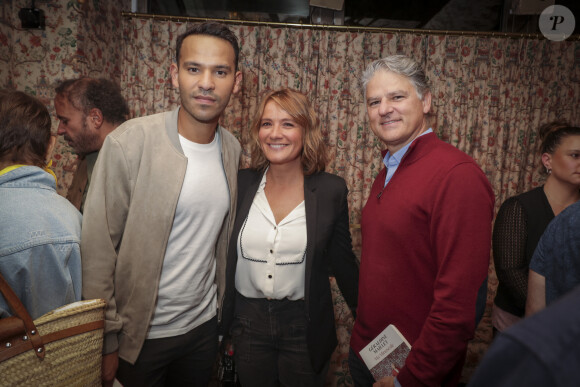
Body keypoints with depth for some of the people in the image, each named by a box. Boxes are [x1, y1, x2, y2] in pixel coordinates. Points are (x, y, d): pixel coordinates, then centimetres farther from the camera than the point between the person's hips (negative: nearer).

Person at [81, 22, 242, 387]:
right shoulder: (129, 143, -18)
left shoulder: (232, 148, -2)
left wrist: (226, 315, 10)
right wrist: (106, 342, -12)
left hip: (204, 325, 5)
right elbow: (98, 250, -16)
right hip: (139, 335, -4)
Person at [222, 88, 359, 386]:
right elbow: (222, 251, 4)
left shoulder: (331, 190, -8)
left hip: (304, 327, -1)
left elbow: (342, 260, 1)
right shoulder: (240, 184, -5)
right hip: (247, 321, 2)